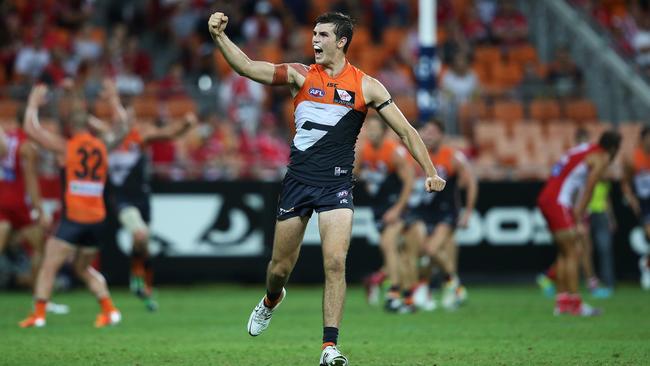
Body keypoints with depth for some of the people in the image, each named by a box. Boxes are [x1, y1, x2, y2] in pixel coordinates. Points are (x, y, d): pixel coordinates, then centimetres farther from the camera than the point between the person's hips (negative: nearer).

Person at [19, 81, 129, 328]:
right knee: (84, 268, 21)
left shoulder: (65, 147, -3)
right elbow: (122, 127, 28)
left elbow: (31, 130, 1)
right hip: (97, 219, 5)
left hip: (73, 218, -5)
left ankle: (38, 314, -11)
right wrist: (113, 99, 36)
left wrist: (33, 104, 14)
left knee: (49, 266, -1)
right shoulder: (102, 145, 9)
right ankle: (110, 310, 11)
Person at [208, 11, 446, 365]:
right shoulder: (301, 76, 3)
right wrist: (219, 36, -17)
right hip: (298, 180, 2)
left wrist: (430, 172, -5)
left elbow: (405, 130, 3)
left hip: (336, 185, -2)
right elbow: (247, 67, -3)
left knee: (335, 262, -18)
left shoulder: (366, 86, 0)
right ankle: (271, 300, 47)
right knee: (280, 266, 11)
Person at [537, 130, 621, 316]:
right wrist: (579, 221, -9)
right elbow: (588, 191, -10)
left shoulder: (586, 150, 21)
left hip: (546, 199, 9)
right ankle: (575, 304, -6)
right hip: (558, 202, -9)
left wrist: (578, 215, 15)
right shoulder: (601, 158, -5)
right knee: (572, 253, -6)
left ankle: (562, 301, 15)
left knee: (564, 253, 14)